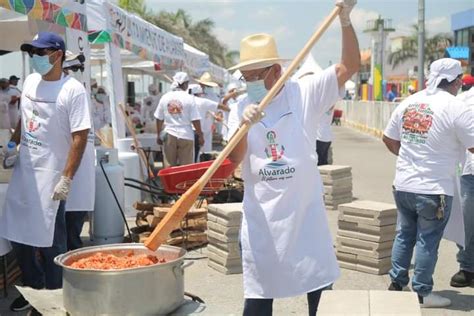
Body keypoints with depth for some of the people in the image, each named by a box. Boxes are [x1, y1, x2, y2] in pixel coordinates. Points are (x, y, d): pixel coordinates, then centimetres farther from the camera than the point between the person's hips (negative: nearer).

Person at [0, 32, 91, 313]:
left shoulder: (73, 89, -14)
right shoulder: (30, 81, 8)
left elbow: (80, 137, -17)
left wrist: (66, 179, -20)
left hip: (50, 174, -7)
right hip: (23, 169, 7)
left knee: (50, 239, -1)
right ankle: (33, 287, 31)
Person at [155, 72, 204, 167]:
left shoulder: (165, 97, 2)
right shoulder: (189, 98, -8)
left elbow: (159, 119, 6)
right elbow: (195, 120, -9)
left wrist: (159, 135, 17)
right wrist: (200, 135, 2)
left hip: (169, 135, 3)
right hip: (185, 135, -3)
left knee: (169, 166, 9)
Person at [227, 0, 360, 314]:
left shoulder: (304, 93, -4)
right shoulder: (242, 107, 1)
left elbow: (349, 67, -9)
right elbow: (234, 159, -7)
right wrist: (244, 126, -25)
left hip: (305, 208, -1)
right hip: (262, 214, 1)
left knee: (319, 282, 13)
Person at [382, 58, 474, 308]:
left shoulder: (408, 102, 3)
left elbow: (389, 140, 10)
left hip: (403, 186, 6)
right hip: (434, 190, -6)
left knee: (404, 235, 19)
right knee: (428, 241, 6)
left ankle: (396, 284, 28)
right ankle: (422, 293, 16)